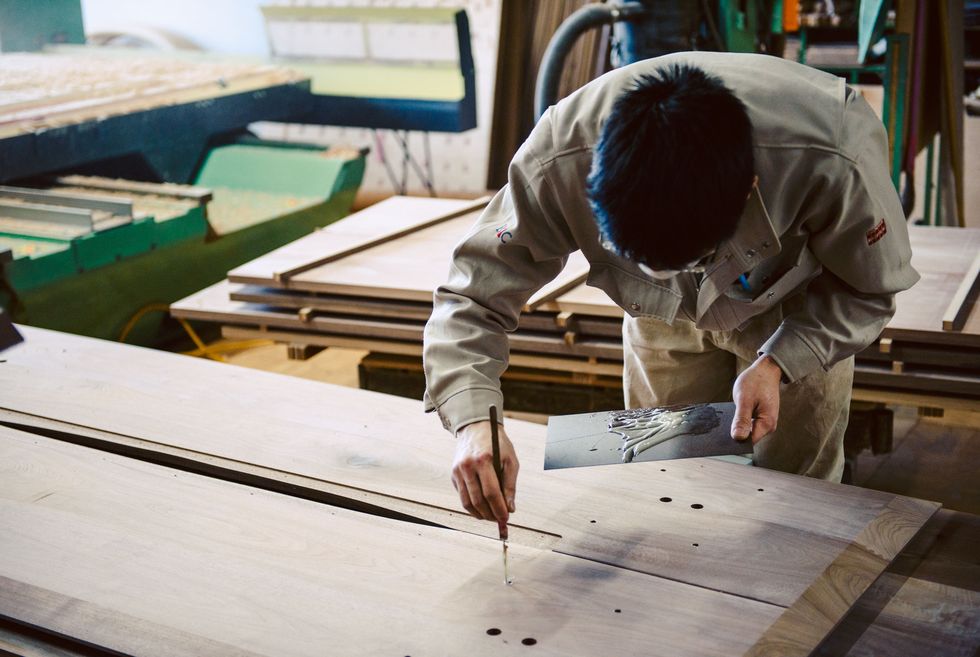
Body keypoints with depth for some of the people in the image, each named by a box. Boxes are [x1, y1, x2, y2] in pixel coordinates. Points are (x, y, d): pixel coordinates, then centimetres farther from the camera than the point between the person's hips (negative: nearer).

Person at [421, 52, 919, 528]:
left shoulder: (834, 160, -41)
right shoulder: (558, 161, -39)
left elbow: (869, 287, -20)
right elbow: (472, 296, -29)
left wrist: (778, 363, -34)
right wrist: (473, 419, -46)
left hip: (799, 315, -1)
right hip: (664, 315, 2)